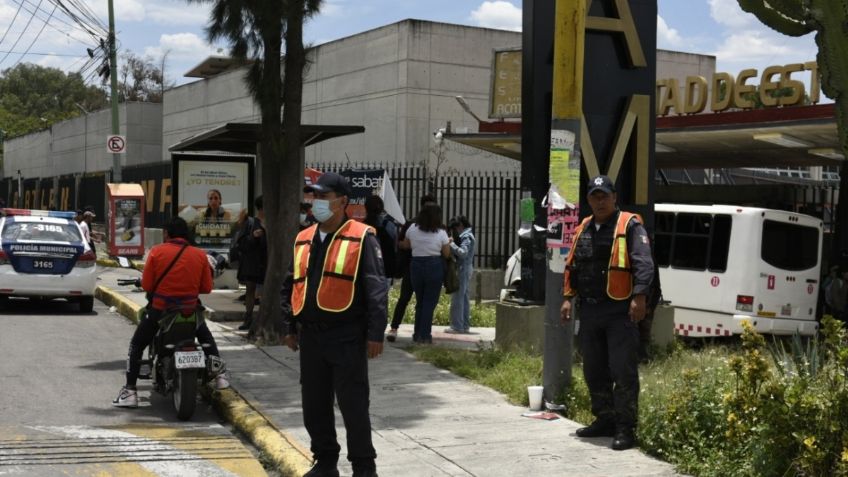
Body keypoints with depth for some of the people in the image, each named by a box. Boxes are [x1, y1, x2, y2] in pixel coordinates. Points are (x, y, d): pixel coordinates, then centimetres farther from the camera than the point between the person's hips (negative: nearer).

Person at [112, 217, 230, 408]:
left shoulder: (157, 252, -7)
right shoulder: (200, 255, -1)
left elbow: (146, 285, -8)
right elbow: (207, 287, 1)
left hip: (160, 309, -3)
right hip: (190, 311, 3)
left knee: (136, 346, 12)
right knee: (207, 339, 31)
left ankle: (129, 391, 5)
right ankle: (219, 374, 27)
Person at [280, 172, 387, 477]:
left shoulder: (361, 238, -6)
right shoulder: (303, 240, 12)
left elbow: (376, 289, -10)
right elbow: (290, 286, 19)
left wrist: (375, 334, -14)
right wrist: (290, 327, 14)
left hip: (347, 337, -6)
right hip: (310, 337, 6)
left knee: (353, 406, 0)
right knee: (314, 405, 12)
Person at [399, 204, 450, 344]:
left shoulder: (412, 229, -1)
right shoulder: (441, 233, -7)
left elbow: (405, 245, 12)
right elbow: (446, 254, -1)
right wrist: (448, 242, 17)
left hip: (416, 265, 3)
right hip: (435, 267, -3)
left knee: (419, 301, 16)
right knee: (430, 302, 3)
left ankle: (418, 334, 18)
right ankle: (425, 336, 1)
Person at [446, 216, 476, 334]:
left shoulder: (466, 237, -13)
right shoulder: (468, 236, 18)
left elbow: (463, 253, -25)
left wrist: (452, 244, -20)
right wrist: (452, 244, 1)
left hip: (462, 270, -11)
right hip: (466, 269, 11)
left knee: (457, 298, -8)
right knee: (464, 298, 14)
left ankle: (457, 326, -7)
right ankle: (465, 325, 19)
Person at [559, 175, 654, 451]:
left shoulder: (629, 226, -5)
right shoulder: (583, 231, 15)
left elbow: (643, 264, -15)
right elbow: (572, 267, 21)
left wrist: (639, 297, -24)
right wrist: (568, 298, 13)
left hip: (619, 311, -7)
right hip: (590, 311, 7)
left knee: (623, 371, -7)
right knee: (594, 371, 13)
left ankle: (625, 428, -2)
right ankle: (604, 420, 25)